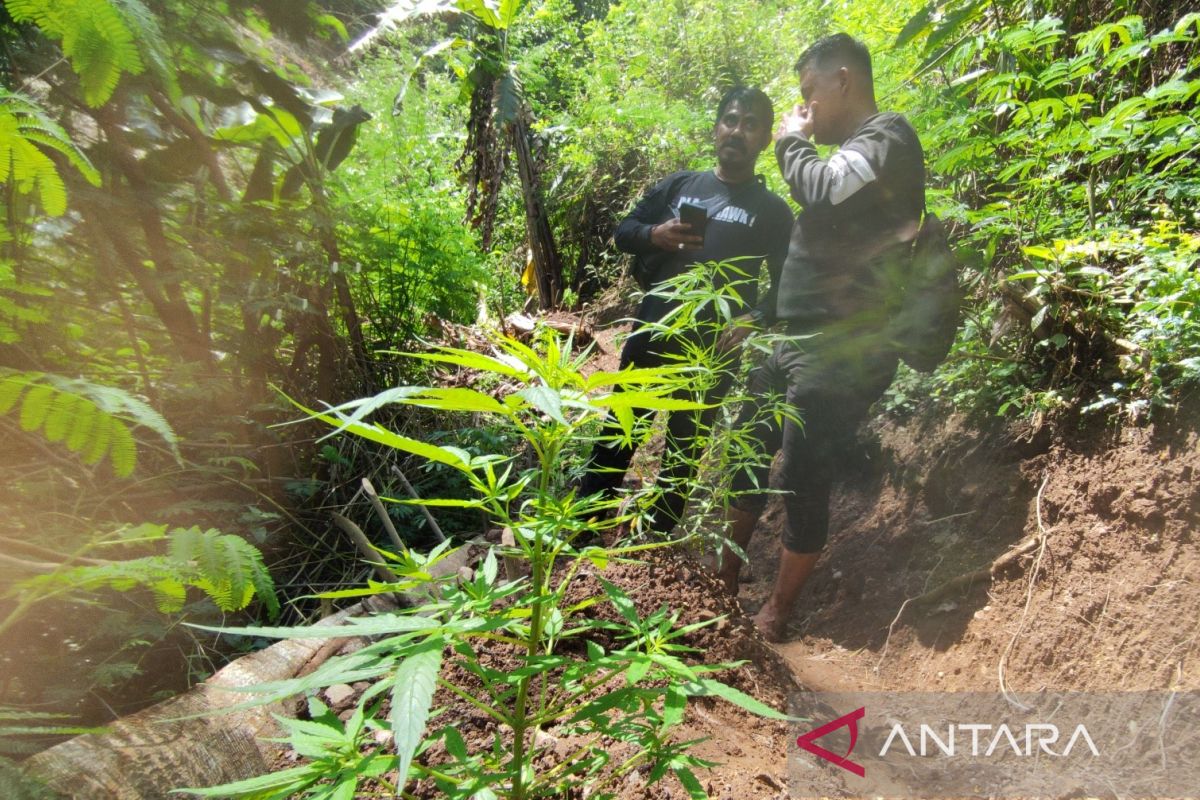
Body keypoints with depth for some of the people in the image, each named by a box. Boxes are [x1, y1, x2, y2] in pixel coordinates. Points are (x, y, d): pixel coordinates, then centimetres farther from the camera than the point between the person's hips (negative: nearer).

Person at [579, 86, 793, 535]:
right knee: (618, 429, 9)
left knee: (684, 446, 11)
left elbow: (785, 286, -1)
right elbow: (623, 232, 11)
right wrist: (655, 235, -11)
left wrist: (750, 322, -19)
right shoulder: (679, 185, 10)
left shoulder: (772, 210, 2)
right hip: (651, 332, 2)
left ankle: (656, 538, 27)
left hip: (712, 347, -2)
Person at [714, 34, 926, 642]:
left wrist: (792, 142, -6)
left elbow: (823, 193, -28)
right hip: (793, 340, 10)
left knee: (802, 481, -4)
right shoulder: (852, 150, 21)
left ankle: (775, 614, 13)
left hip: (840, 352, -10)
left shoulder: (888, 136, -8)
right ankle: (725, 579, 29)